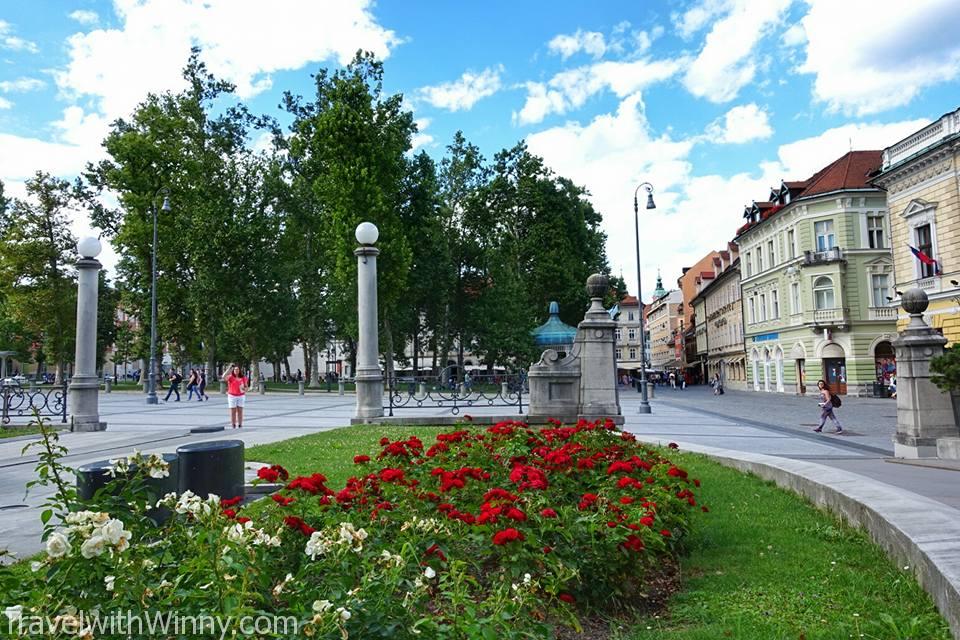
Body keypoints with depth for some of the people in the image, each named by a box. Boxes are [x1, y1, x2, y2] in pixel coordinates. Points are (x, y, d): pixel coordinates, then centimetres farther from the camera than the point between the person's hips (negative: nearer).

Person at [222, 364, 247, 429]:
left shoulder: (243, 378, 4)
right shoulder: (230, 377, -4)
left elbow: (246, 386, 12)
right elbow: (224, 377, -24)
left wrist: (244, 389, -13)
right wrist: (229, 368, -22)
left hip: (241, 396, 2)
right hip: (232, 396, -2)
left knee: (240, 411, 3)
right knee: (233, 411, 1)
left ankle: (240, 425, 8)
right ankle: (233, 425, 5)